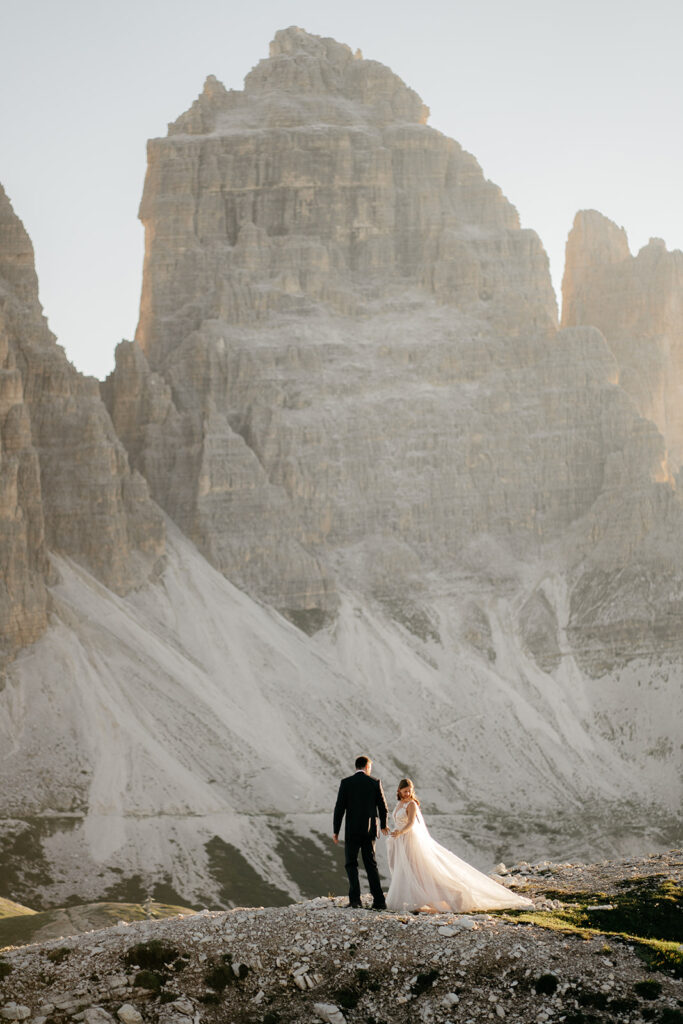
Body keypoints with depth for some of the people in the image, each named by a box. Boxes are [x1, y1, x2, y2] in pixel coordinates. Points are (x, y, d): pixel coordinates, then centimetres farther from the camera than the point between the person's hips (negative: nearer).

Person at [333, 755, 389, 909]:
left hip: (352, 830, -2)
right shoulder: (375, 783, 2)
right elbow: (383, 807, 6)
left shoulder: (346, 783, -3)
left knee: (351, 864, 7)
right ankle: (379, 901, 4)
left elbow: (339, 808, -5)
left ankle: (355, 898, -7)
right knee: (370, 864, 10)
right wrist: (383, 825, 24)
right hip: (369, 830, 2)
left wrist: (336, 831, 1)